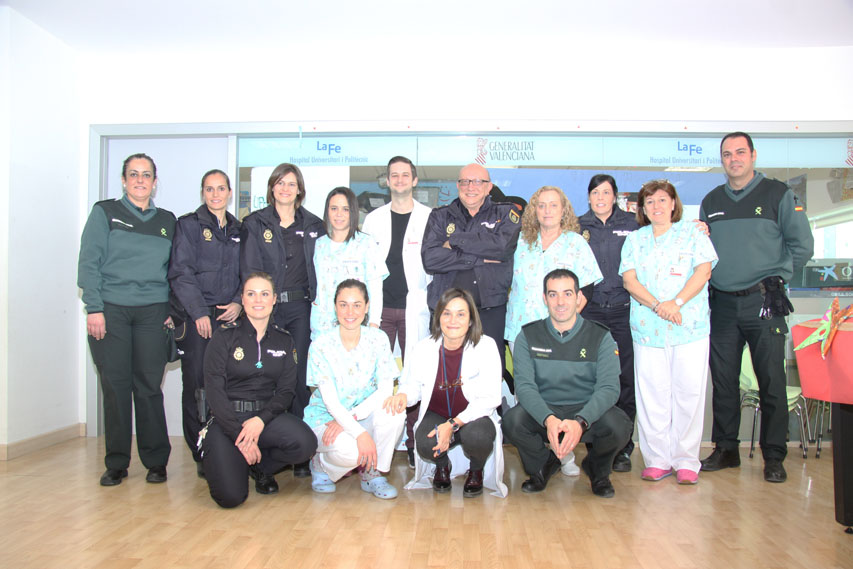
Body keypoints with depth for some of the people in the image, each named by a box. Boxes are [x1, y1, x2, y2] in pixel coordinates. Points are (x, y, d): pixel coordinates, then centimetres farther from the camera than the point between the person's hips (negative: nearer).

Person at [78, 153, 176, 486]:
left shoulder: (167, 221, 14)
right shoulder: (104, 213, 6)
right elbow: (89, 263, 0)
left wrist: (173, 310, 7)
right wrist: (94, 308, -8)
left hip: (152, 312, 1)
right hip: (110, 311, -1)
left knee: (149, 386, 0)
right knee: (115, 386, 1)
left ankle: (156, 461, 11)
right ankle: (116, 463, 13)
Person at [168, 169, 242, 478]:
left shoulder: (238, 230, 16)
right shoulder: (188, 225, 4)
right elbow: (181, 272, -4)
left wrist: (238, 302, -1)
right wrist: (200, 312, -12)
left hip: (228, 316, 3)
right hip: (195, 317, -3)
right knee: (196, 385, -2)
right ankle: (202, 456, 5)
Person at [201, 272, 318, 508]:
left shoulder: (284, 340, 9)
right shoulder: (225, 336, -2)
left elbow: (287, 390, 4)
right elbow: (214, 390, -8)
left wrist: (260, 419, -16)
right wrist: (240, 435, -17)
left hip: (267, 415, 3)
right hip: (227, 418, -3)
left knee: (305, 443, -28)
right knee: (231, 496, -22)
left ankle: (261, 467, 5)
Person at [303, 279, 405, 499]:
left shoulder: (378, 339, -5)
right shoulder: (321, 345, -12)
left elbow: (386, 388, -11)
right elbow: (330, 399, -18)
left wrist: (349, 419, -24)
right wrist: (360, 433, -32)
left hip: (363, 415, 3)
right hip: (325, 418, -3)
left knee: (393, 413, -29)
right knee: (350, 450, -33)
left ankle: (372, 473, -6)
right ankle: (321, 462, 4)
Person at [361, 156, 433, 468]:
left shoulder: (430, 218, 6)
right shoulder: (373, 219, 12)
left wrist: (431, 298, -3)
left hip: (414, 308, -2)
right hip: (380, 308, 2)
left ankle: (414, 442, 10)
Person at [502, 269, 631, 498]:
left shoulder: (600, 337, -2)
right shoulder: (528, 336, 0)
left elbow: (609, 388, -12)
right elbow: (524, 385, -11)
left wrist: (580, 422, -32)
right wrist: (549, 419, -31)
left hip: (587, 411, 0)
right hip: (542, 413, 1)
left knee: (618, 426, -31)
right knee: (512, 421, -30)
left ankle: (598, 470, 7)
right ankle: (543, 465, 6)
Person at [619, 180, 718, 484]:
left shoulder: (692, 233, 10)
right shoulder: (635, 240, 15)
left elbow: (703, 270, -2)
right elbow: (629, 279, 4)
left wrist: (676, 303, -15)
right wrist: (656, 305, -12)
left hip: (690, 326, -1)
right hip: (647, 328, 2)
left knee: (688, 391, -2)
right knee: (651, 394, 1)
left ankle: (686, 461, 9)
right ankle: (657, 459, 10)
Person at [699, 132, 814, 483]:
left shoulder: (778, 195, 3)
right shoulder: (711, 202, 14)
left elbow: (802, 245, 2)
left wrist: (775, 278, -4)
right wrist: (707, 276, 4)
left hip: (763, 303, -3)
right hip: (722, 305, 4)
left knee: (771, 382, -1)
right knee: (723, 381, 8)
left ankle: (774, 457, 11)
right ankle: (725, 450, 20)